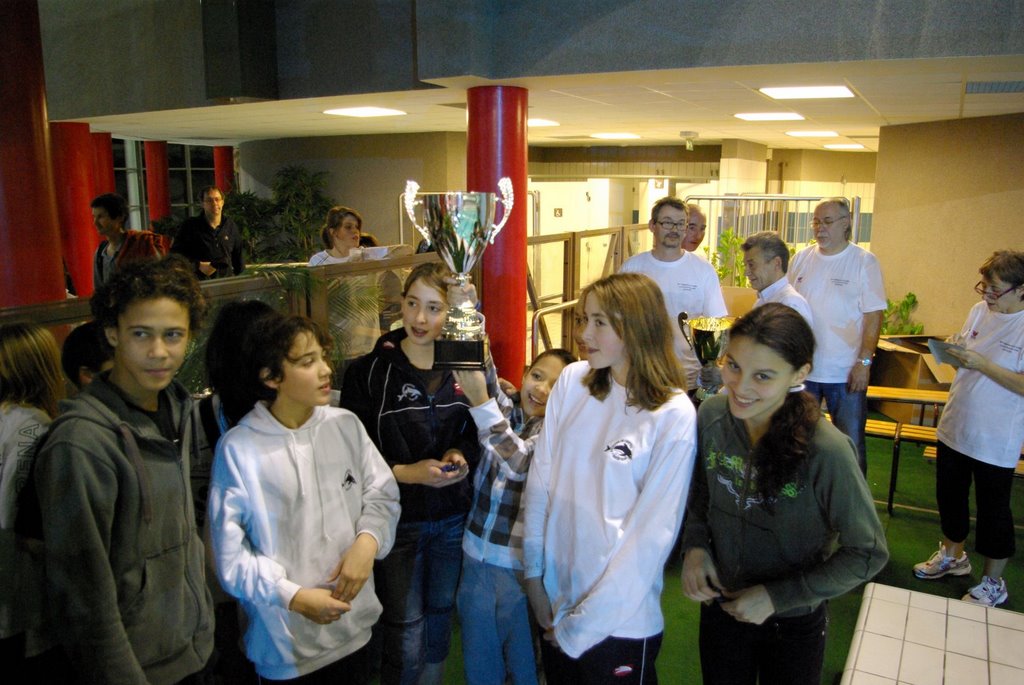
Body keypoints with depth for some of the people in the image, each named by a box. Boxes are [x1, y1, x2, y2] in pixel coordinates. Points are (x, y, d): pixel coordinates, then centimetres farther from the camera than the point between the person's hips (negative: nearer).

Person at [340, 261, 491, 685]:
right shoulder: (369, 372, -10)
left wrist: (462, 455, -10)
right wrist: (407, 473, -18)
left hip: (453, 518, 3)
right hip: (398, 520, -3)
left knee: (440, 620, 20)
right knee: (404, 640, 4)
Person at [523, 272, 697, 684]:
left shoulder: (674, 416, -15)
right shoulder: (572, 381, -5)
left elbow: (653, 532, -15)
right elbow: (539, 481, -2)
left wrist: (583, 625, -11)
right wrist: (533, 574, -1)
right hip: (553, 601, 4)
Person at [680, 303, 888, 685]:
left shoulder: (826, 451, -28)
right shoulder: (711, 416, -16)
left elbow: (868, 553, -17)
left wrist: (777, 597, -19)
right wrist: (695, 545, -14)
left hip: (794, 624, -3)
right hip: (720, 607, 3)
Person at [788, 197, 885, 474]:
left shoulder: (864, 261, -5)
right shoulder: (801, 259, 5)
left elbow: (873, 315, -8)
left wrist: (864, 362, -14)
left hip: (846, 373, -4)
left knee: (850, 444, 5)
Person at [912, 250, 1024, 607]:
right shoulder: (979, 310, 2)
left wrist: (982, 364, -26)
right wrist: (953, 353, -7)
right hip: (955, 426, 7)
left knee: (993, 509, 9)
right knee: (949, 495, 20)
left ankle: (993, 583, 27)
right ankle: (952, 556, 43)